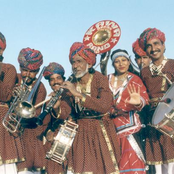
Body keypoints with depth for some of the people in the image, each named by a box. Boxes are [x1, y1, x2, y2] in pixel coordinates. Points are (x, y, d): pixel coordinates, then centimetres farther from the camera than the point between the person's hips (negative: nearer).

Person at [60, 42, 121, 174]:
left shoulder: (100, 79, -7)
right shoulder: (72, 84, 4)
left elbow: (105, 106, -25)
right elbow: (68, 113, 6)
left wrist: (78, 94, -27)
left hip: (100, 132, -3)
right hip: (80, 133, 3)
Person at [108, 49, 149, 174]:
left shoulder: (135, 80, 5)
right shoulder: (107, 79, 13)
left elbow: (144, 97, -10)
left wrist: (138, 103, -31)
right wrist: (112, 111, -8)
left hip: (128, 121, -2)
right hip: (110, 124, 2)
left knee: (131, 159, -9)